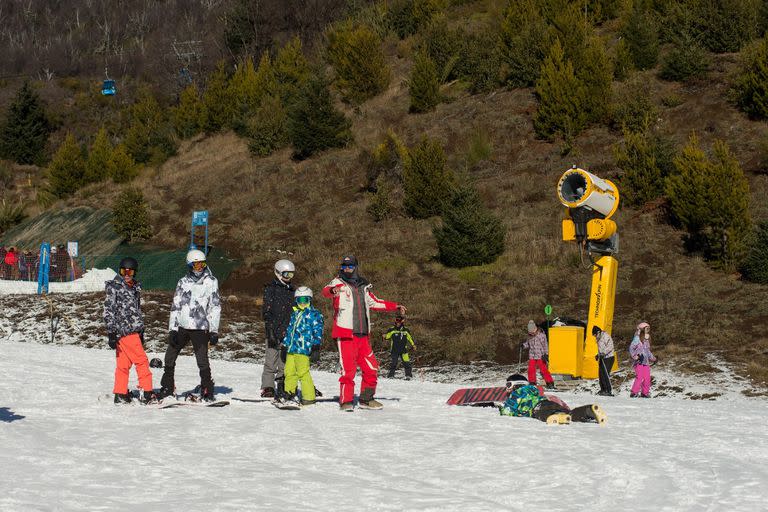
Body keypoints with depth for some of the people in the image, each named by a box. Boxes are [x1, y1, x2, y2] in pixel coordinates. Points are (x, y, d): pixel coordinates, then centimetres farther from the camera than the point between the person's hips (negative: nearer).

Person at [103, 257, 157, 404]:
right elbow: (109, 310, -9)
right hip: (124, 330, -7)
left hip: (134, 330, 7)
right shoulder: (114, 287, -6)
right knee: (141, 360, -8)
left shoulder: (135, 287, 17)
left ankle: (120, 395, 12)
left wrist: (141, 331, 24)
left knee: (124, 364, 9)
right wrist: (111, 332, -14)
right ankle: (148, 393, -5)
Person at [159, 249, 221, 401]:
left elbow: (215, 307, -2)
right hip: (182, 326, 4)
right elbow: (175, 306, 10)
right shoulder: (183, 282, 11)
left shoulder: (211, 282, 1)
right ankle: (167, 387, 22)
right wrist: (172, 329, 2)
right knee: (169, 357, 8)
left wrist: (214, 331, -8)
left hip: (200, 327, -4)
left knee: (202, 360, -9)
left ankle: (207, 390, 2)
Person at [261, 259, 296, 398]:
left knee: (285, 362, 5)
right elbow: (266, 311, -7)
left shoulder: (292, 290, 17)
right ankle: (267, 387, 1)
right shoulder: (270, 288, -1)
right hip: (274, 331, -5)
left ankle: (282, 387, 10)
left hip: (288, 333, 5)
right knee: (271, 361, -5)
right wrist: (270, 329, -15)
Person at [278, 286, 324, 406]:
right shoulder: (295, 314, 21)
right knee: (289, 371, 10)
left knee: (303, 372, -10)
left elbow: (318, 330, -5)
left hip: (303, 348, -7)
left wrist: (316, 344, -13)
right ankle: (289, 393, 23)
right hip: (291, 348, 7)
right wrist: (285, 343, 26)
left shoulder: (314, 314, -1)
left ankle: (309, 397, -6)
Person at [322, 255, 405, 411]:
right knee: (348, 369, -12)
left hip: (363, 335, 6)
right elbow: (326, 291, -21)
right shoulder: (339, 283, 2)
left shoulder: (363, 286, 18)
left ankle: (366, 399, 22)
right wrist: (333, 290, -45)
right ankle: (346, 401, -3)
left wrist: (396, 306, 29)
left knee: (371, 368, 8)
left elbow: (374, 303, 33)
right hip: (345, 334, -6)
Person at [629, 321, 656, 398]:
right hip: (639, 362, -7)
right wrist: (636, 356, -18)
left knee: (647, 378, 0)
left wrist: (653, 358, 26)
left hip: (646, 362, 7)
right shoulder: (637, 338, -4)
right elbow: (631, 348, -9)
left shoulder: (647, 340, 19)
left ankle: (645, 392, 10)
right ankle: (634, 392, -13)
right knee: (639, 377, -18)